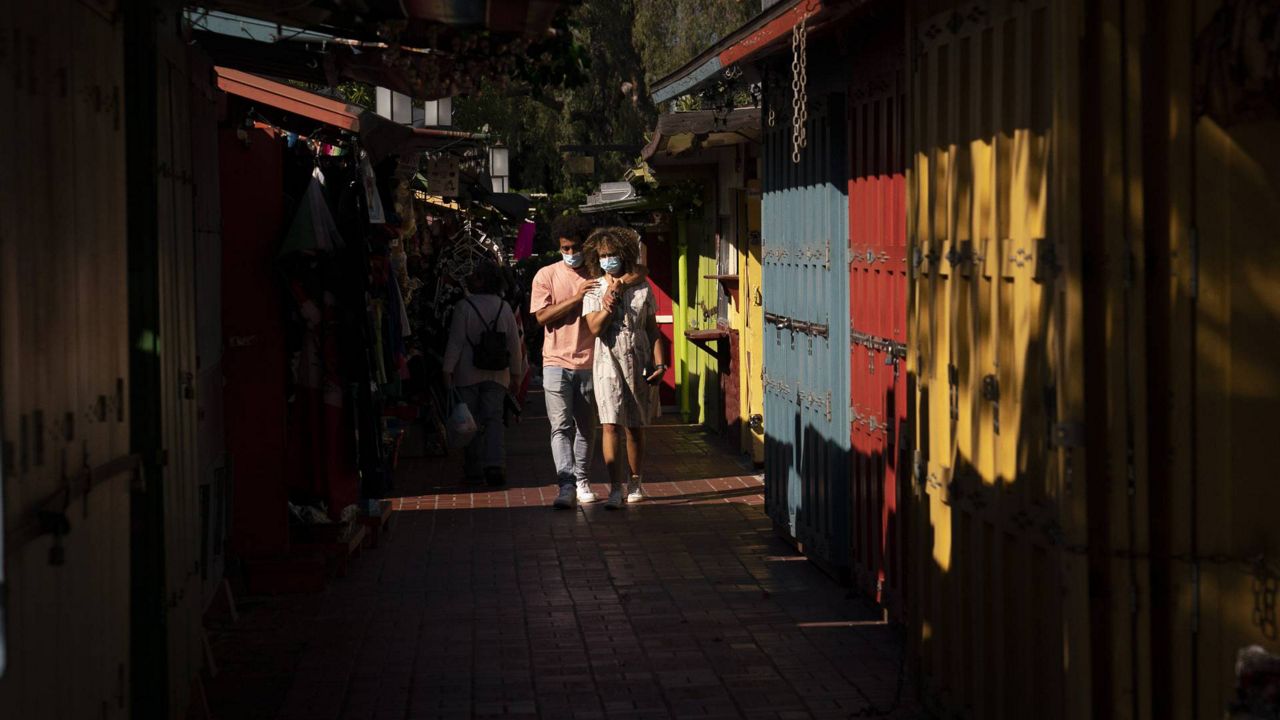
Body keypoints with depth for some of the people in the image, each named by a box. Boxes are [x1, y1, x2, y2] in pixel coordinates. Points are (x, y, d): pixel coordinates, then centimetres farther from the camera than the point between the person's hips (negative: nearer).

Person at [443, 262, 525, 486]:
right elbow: (514, 343, 6)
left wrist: (448, 370, -4)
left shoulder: (464, 306, -9)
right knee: (494, 419, 3)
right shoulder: (504, 307, 3)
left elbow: (455, 342, -10)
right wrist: (516, 375, 15)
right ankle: (495, 464, -15)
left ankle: (473, 470, 10)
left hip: (468, 375, -3)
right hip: (497, 375, 3)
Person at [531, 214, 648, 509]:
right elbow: (542, 316, -5)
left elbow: (639, 272, 0)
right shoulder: (547, 276, 4)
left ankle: (581, 480, 21)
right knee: (561, 426, -10)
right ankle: (566, 485, -17)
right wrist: (576, 298, -16)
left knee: (586, 428, 9)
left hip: (590, 363, 2)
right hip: (557, 362, -2)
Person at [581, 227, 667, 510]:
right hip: (609, 364, -2)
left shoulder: (642, 288, 6)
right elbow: (595, 327, -10)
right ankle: (616, 490, -16)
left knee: (635, 428, 11)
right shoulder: (594, 290, 2)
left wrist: (659, 362, 1)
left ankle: (635, 483, 27)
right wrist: (612, 297, -16)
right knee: (611, 425, -14)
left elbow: (652, 329, 9)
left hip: (639, 363, 2)